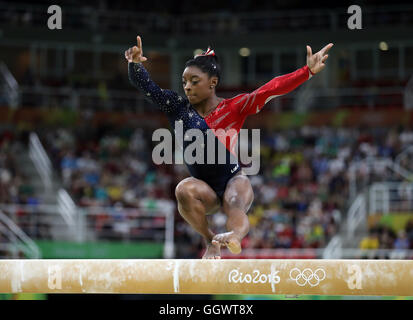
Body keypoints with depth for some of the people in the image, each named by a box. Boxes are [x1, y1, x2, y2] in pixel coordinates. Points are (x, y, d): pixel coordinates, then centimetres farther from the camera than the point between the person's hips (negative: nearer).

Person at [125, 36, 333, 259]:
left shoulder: (233, 108, -5)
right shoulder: (178, 108, 3)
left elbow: (271, 90, -14)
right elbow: (143, 84, -3)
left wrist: (308, 71, -24)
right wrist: (135, 63, -25)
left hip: (234, 180, -3)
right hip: (206, 189, 3)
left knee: (234, 202, -38)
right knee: (184, 190, -32)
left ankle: (236, 234, -71)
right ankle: (209, 239, -13)